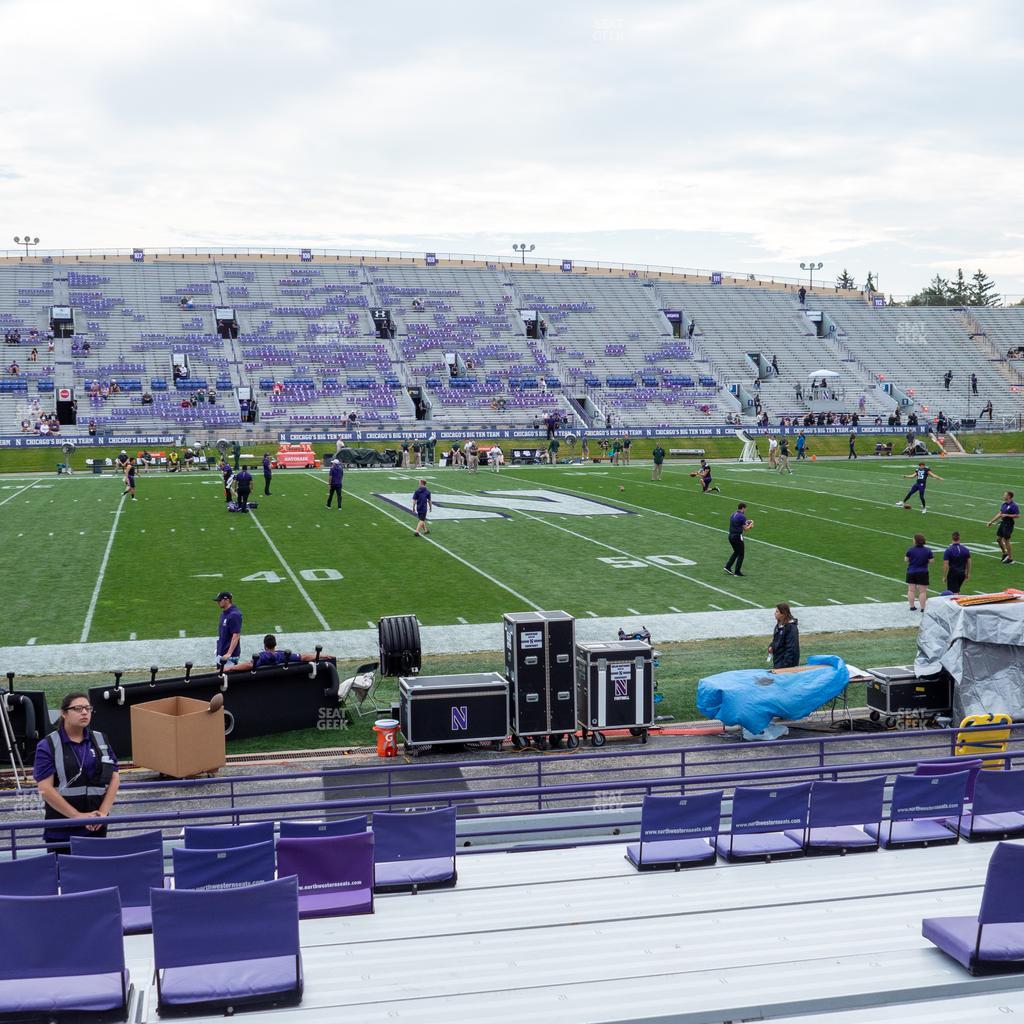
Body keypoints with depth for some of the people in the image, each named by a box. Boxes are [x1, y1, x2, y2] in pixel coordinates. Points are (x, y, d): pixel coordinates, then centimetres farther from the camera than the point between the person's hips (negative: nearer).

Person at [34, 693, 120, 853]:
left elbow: (114, 777, 7)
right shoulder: (48, 746, -4)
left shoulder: (100, 740, 8)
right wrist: (78, 816, -15)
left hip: (96, 827, 3)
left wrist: (103, 812, -7)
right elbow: (45, 789, -10)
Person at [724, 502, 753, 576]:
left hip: (731, 536, 8)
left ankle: (728, 566, 15)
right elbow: (745, 529, -12)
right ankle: (737, 572, 7)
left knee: (736, 552, 24)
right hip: (737, 537, -8)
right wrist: (751, 524, 5)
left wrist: (745, 522, 19)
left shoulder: (733, 515, 10)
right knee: (741, 554, 6)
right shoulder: (742, 516, -15)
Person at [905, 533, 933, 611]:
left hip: (911, 572, 0)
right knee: (922, 591, 3)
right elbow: (931, 561, -4)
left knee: (911, 590, 10)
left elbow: (906, 560, -2)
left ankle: (912, 607, 14)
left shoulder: (910, 550, -10)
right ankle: (922, 608, 2)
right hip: (923, 573, 0)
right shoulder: (928, 550, -8)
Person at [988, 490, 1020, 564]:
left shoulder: (1014, 505, -16)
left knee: (1006, 541, -3)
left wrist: (1007, 515, -20)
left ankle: (1010, 559, 7)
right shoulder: (1004, 504, 9)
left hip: (1009, 524, -8)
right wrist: (991, 521, 17)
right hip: (1002, 523, 8)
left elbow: (1018, 516, -19)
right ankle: (1005, 554, 31)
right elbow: (999, 514, 18)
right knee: (998, 539, 12)